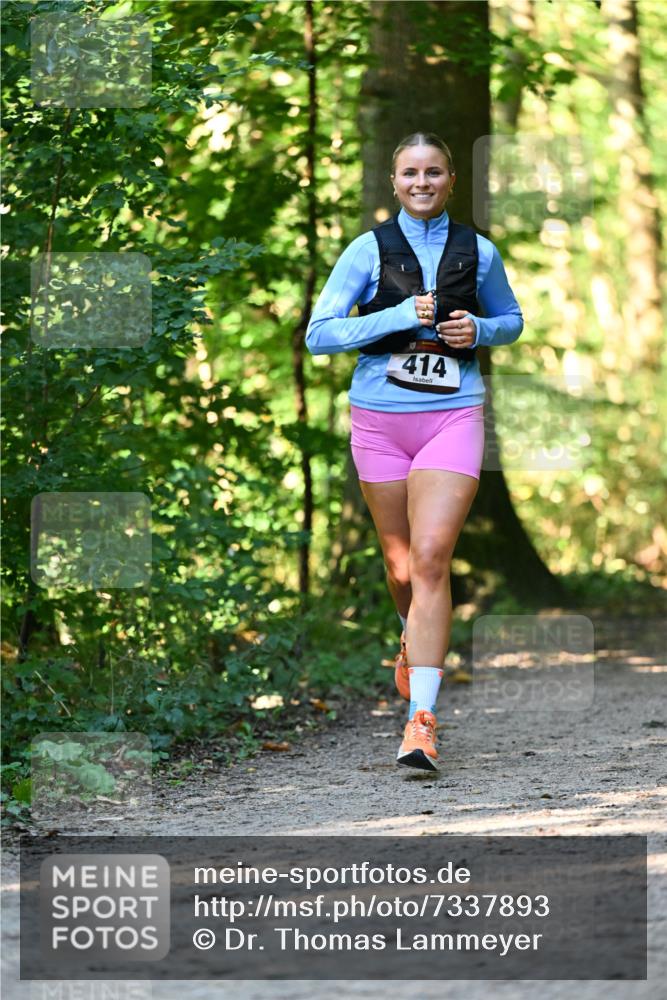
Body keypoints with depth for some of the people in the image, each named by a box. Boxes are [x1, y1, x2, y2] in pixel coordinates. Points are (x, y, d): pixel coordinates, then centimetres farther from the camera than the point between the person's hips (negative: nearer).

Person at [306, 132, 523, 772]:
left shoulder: (478, 252, 5)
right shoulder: (369, 250, 1)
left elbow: (511, 320, 21)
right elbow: (318, 334, -3)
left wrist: (479, 330, -2)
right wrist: (399, 317, -14)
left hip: (453, 415, -1)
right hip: (380, 418, 1)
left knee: (430, 558, -15)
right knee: (400, 564, 11)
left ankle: (420, 721, -20)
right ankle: (414, 641, 47)